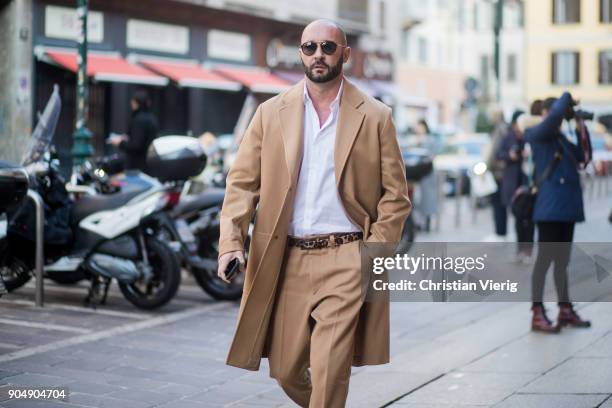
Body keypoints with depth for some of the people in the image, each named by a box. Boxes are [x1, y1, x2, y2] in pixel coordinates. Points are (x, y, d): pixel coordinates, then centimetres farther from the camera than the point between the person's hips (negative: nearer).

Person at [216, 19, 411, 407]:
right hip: (286, 261, 3)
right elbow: (243, 182, 6)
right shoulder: (271, 113, 7)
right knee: (286, 371, 10)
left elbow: (396, 195, 3)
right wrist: (231, 241, -8)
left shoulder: (375, 117, 2)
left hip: (345, 261, -3)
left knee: (329, 374, -11)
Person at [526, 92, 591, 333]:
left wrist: (582, 130, 7)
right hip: (550, 206, -8)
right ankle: (537, 315, -5)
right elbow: (556, 114, -23)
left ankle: (565, 310, 19)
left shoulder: (560, 138, 18)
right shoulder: (538, 134, -5)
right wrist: (567, 98, -5)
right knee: (545, 259, -7)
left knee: (562, 260, 13)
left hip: (566, 206, 8)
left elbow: (583, 157, 17)